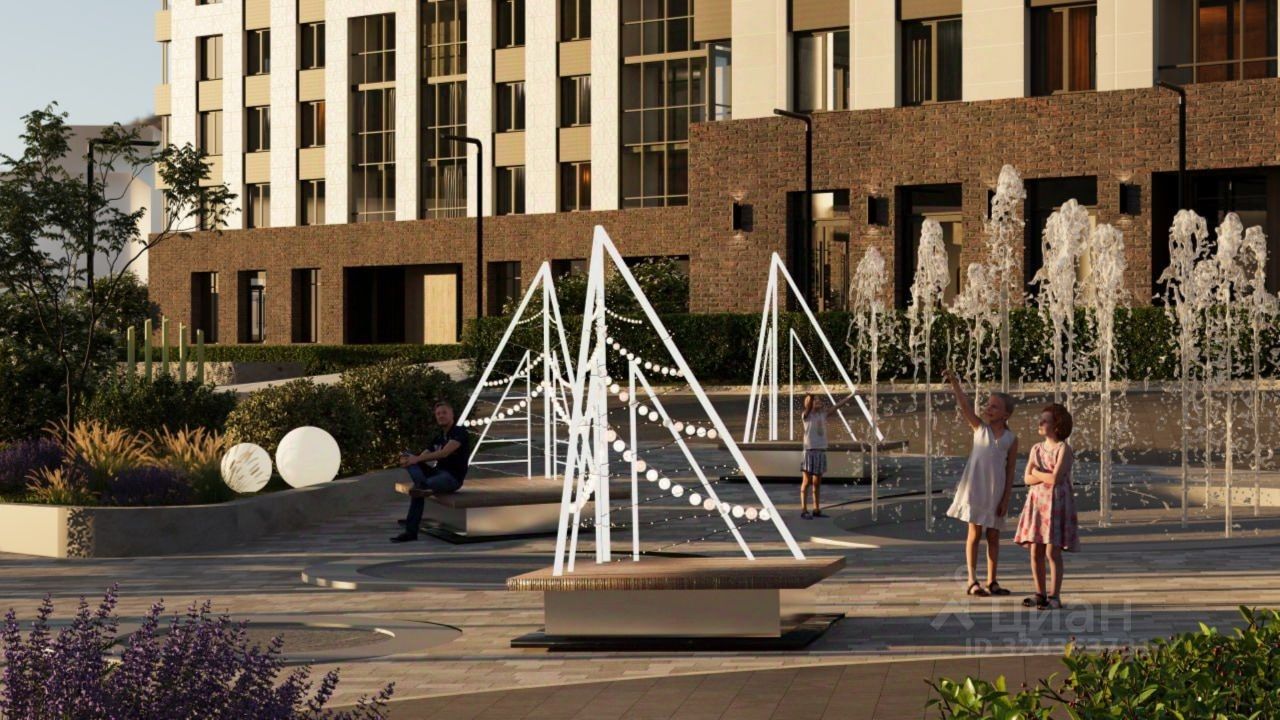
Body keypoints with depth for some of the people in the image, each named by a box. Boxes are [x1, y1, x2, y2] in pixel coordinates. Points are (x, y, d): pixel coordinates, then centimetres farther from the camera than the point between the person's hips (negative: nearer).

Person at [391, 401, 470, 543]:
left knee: (416, 490, -30)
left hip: (452, 477, -7)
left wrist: (416, 459, -23)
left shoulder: (459, 433, -4)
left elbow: (444, 453, -19)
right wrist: (407, 460, -13)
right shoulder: (438, 438, 18)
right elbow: (420, 457, 11)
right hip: (437, 472, 7)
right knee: (408, 456, -13)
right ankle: (423, 487, -30)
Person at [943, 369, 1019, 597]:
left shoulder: (1011, 439, 2)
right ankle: (972, 582, 0)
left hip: (995, 492, 1)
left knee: (993, 536, 7)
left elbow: (1010, 473, 1)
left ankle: (991, 582, 15)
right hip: (975, 488, -1)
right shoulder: (980, 428, 2)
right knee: (975, 534, -1)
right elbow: (965, 406, -14)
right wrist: (955, 384, -30)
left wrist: (1006, 499, -5)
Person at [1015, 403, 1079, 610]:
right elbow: (1027, 478, 3)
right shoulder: (1036, 448, 12)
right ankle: (1040, 594, 14)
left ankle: (1054, 597, -3)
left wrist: (1037, 472, -3)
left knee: (1053, 552, -7)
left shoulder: (1063, 449, -9)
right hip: (1036, 503, 6)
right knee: (1035, 552, 6)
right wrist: (1046, 476, -13)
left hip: (1056, 504, -6)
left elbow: (1055, 479, -19)